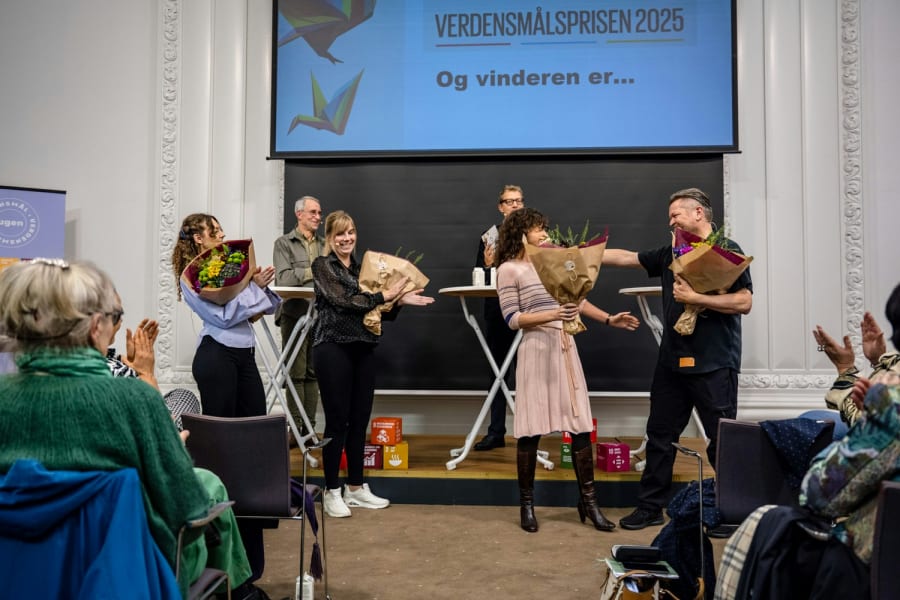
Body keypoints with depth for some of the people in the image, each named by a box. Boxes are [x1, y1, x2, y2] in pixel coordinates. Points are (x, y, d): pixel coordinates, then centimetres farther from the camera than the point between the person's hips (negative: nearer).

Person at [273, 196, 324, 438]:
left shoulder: (325, 245, 18)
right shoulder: (284, 243, 5)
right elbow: (283, 278, -8)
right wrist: (315, 271, -10)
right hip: (295, 313, -4)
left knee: (312, 373, 6)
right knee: (296, 372, -3)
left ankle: (309, 427, 10)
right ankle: (295, 427, 3)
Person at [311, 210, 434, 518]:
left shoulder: (362, 267, 15)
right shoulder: (322, 265, -1)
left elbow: (378, 312, 13)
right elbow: (342, 301, -15)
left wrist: (399, 300, -4)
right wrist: (384, 295, -14)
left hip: (363, 349, 6)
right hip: (333, 348, -6)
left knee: (360, 420, 10)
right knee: (337, 421, -1)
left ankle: (355, 487, 23)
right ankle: (331, 492, 12)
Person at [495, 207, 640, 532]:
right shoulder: (509, 269, -3)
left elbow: (576, 299, 21)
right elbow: (512, 319, -10)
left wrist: (609, 319, 15)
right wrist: (551, 315, -22)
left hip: (565, 348, 6)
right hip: (536, 350, -6)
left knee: (580, 425, 4)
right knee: (530, 429, 0)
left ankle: (588, 501, 16)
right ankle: (526, 503, 15)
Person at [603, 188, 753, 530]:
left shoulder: (727, 251, -5)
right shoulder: (670, 253, 13)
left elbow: (744, 302, -14)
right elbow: (625, 258, 16)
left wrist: (694, 298, -17)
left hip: (714, 364, -6)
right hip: (672, 361, 7)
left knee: (722, 441, 1)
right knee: (660, 435, 11)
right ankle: (650, 507, 22)